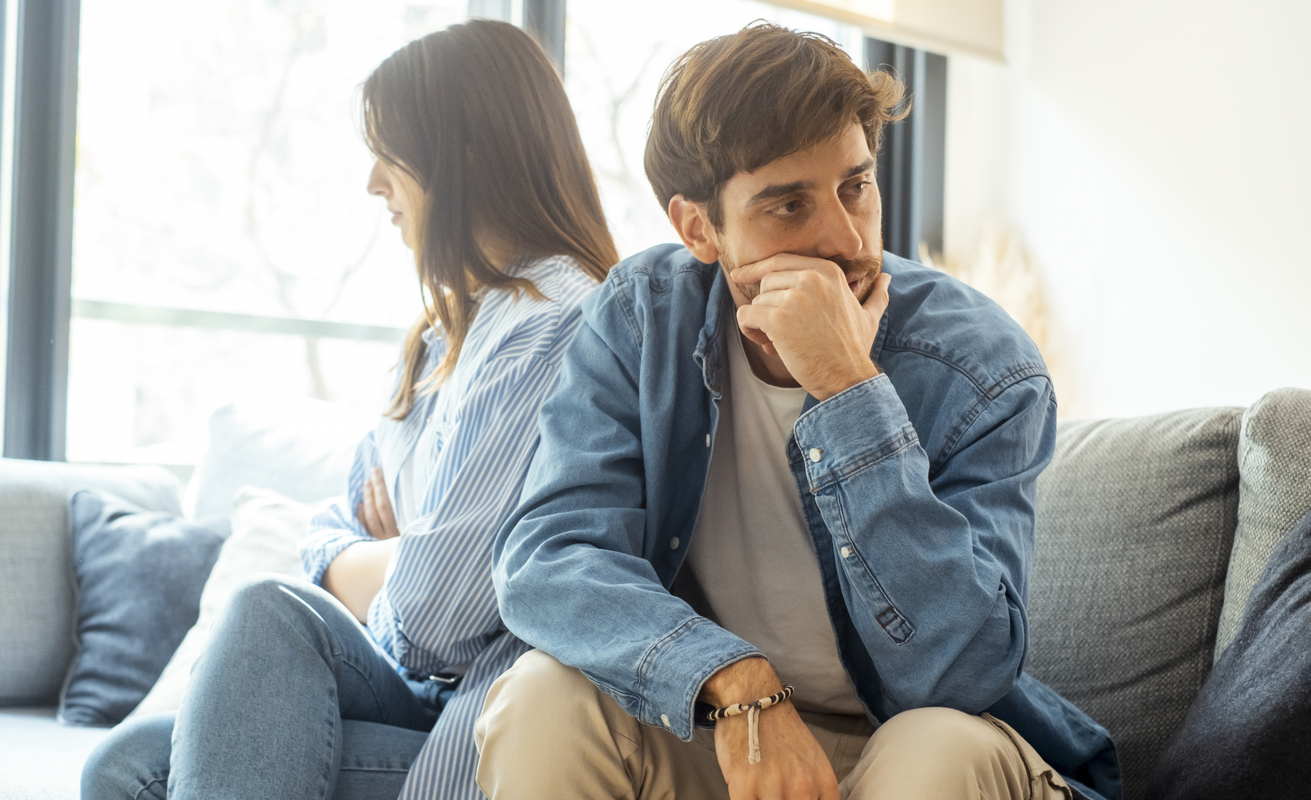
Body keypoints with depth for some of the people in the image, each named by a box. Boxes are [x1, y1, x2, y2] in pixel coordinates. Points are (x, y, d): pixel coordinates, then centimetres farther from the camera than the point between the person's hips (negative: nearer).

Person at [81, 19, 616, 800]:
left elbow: (434, 609, -19)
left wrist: (369, 575, 4)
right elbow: (332, 541, 20)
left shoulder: (555, 324, -13)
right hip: (415, 690, 9)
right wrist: (377, 564, -3)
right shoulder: (449, 330, 20)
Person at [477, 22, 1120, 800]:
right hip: (708, 735, 2)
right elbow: (545, 556, -18)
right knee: (543, 701, -25)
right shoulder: (642, 315, -8)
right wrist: (735, 682, -37)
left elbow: (957, 672, -27)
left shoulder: (985, 369, -17)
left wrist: (850, 387, -34)